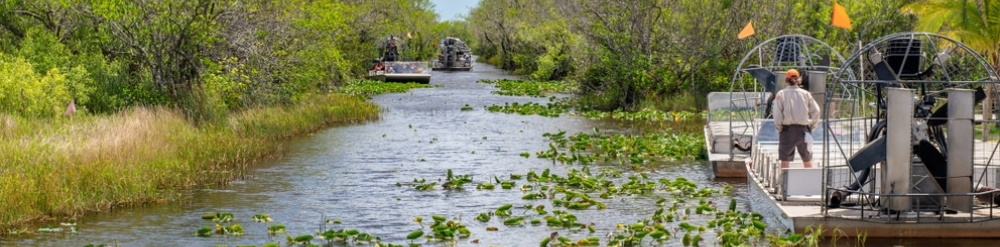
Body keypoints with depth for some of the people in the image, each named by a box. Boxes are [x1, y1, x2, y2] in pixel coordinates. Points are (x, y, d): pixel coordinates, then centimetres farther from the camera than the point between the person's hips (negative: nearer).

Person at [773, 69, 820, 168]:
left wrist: (779, 128, 1)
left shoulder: (781, 94, -4)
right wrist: (812, 127, 10)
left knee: (785, 160, 4)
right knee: (807, 159, 13)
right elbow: (816, 111, 2)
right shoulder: (805, 94, 2)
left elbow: (777, 114, -9)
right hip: (803, 129, 2)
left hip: (787, 129, -2)